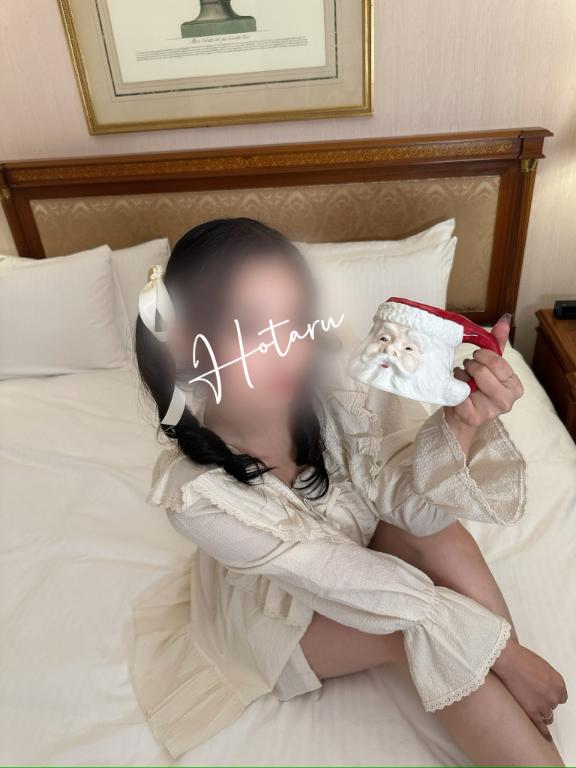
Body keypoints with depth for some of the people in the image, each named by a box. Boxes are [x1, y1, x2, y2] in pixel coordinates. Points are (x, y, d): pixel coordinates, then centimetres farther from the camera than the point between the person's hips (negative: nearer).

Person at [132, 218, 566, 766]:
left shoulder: (330, 384, -28)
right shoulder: (193, 490, -35)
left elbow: (408, 496, -22)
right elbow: (343, 578, -30)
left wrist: (460, 422, -43)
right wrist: (502, 650, -24)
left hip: (362, 554, 3)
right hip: (279, 613, -3)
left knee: (424, 518, -26)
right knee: (429, 629, -26)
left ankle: (525, 719, -10)